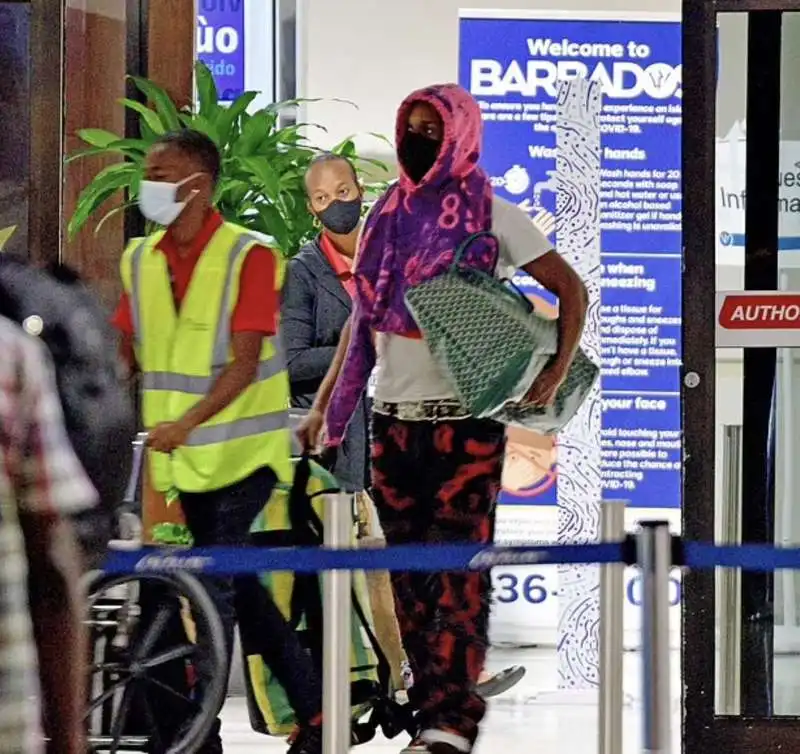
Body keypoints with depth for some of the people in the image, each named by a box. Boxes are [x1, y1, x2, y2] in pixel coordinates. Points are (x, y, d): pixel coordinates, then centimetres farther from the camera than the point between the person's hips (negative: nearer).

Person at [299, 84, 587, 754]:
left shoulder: (491, 217, -1)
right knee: (410, 573, 6)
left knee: (460, 570, -9)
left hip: (466, 419, -5)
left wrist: (558, 370, -12)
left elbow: (571, 288, 0)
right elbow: (362, 322, 18)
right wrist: (325, 407, 12)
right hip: (394, 421, 5)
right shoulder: (387, 219, 13)